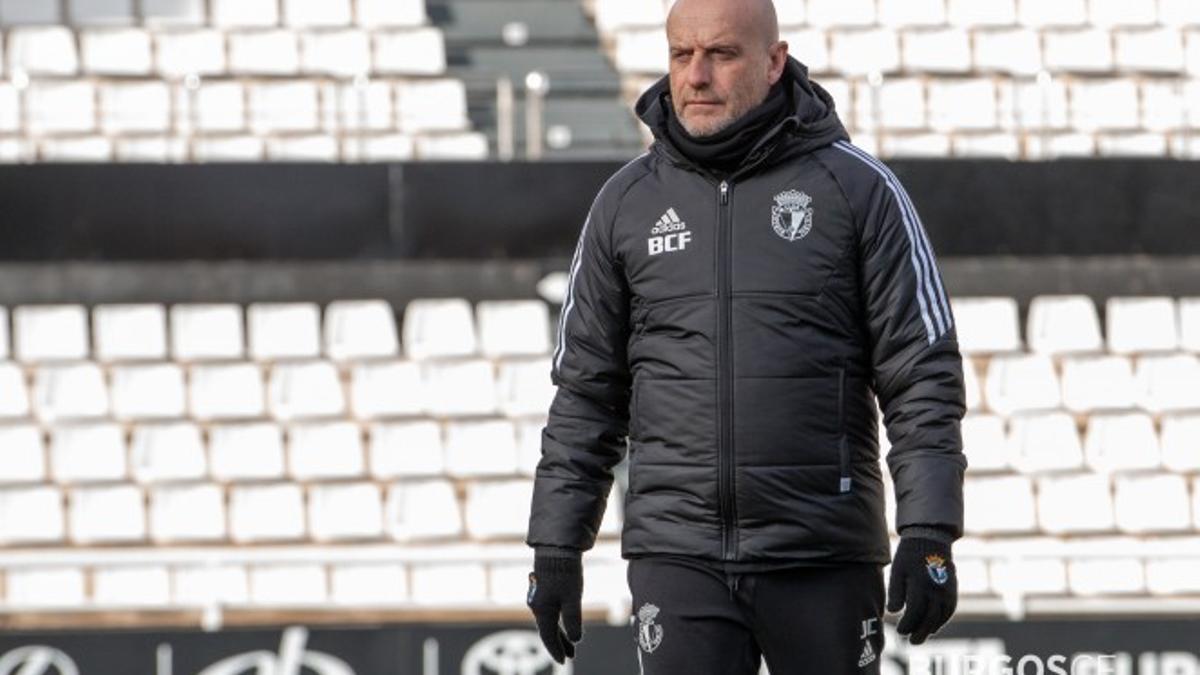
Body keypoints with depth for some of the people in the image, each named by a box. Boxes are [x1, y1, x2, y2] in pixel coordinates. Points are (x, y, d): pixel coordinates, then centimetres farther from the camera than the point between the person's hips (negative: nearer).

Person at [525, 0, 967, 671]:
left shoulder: (857, 188, 0)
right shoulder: (627, 202, 8)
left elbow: (924, 376, -2)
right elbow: (585, 391, 13)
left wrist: (930, 534, -10)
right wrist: (556, 546, 9)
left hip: (824, 558, -1)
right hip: (678, 556, 1)